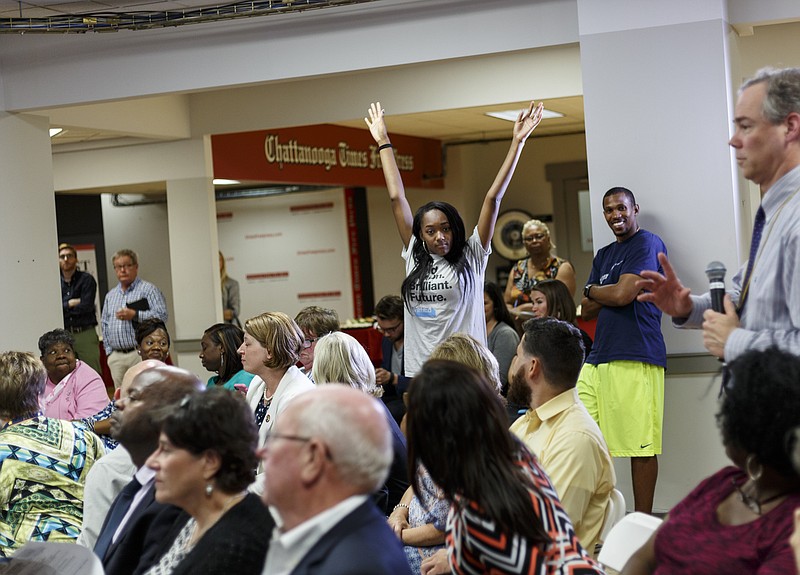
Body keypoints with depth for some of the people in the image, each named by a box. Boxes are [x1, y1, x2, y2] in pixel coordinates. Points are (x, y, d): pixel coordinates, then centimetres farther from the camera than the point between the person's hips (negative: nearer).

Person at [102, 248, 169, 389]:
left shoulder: (148, 289, 2)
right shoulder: (110, 295, 20)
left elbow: (161, 315, -11)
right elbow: (105, 325, 23)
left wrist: (134, 315, -17)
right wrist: (109, 352, 14)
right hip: (116, 357, 5)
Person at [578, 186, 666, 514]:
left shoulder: (647, 244, -2)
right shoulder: (603, 255, 23)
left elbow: (622, 294, -12)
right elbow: (587, 310, 18)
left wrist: (592, 290, 7)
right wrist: (608, 294, -1)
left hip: (635, 359, -8)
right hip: (598, 357, 8)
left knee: (641, 445, -5)